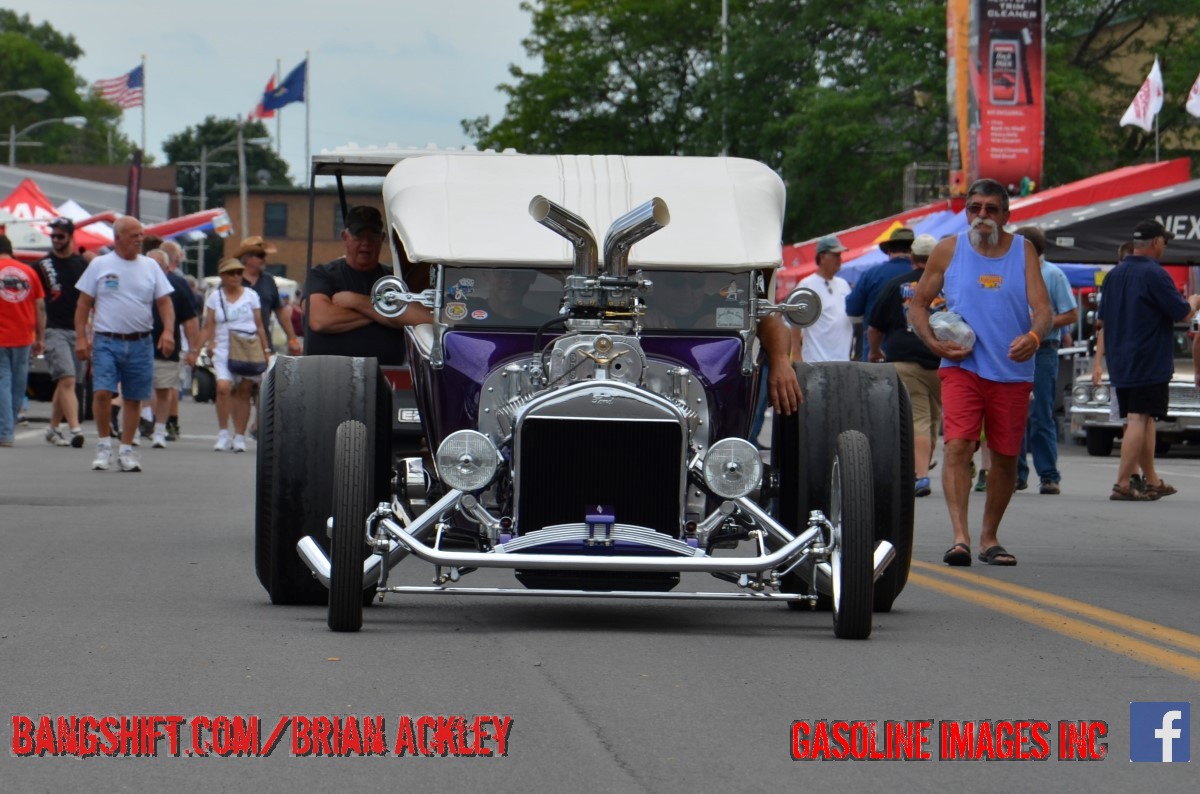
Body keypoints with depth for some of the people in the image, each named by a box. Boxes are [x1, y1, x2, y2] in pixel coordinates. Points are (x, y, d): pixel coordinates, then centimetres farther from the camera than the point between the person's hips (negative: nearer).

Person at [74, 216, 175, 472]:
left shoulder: (150, 267, 9)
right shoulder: (99, 265, 3)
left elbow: (164, 302, 7)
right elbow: (83, 304, 4)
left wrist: (168, 331, -9)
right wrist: (81, 338, -3)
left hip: (140, 343, 2)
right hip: (106, 342, -2)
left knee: (134, 399, 5)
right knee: (102, 392, -15)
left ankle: (126, 450, 14)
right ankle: (104, 445, 2)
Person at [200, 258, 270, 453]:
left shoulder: (251, 296, 8)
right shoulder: (215, 297, 9)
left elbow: (259, 326, 9)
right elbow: (208, 327, 9)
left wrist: (265, 349, 4)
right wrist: (208, 345, -3)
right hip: (223, 349, -1)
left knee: (243, 392, 0)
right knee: (223, 387, -20)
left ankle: (239, 437, 7)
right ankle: (223, 434, -12)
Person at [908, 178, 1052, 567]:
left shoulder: (1023, 251, 5)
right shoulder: (948, 251, 5)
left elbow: (1043, 308, -4)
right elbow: (918, 304, 12)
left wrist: (1034, 336, -26)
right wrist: (933, 342, -6)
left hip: (1013, 371, 1)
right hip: (962, 365, -1)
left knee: (1005, 457, 7)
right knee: (957, 445, -18)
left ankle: (990, 537, 23)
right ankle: (960, 536, -25)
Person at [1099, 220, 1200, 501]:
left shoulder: (1114, 275, 10)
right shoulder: (1154, 274, -14)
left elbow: (1102, 318, 18)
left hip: (1120, 361, 8)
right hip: (1149, 362, -8)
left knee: (1143, 420, 16)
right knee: (1139, 420, -8)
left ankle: (1152, 482, 24)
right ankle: (1122, 485, -13)